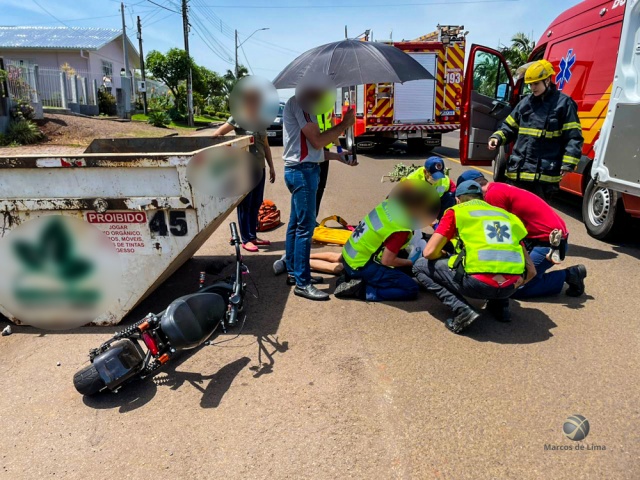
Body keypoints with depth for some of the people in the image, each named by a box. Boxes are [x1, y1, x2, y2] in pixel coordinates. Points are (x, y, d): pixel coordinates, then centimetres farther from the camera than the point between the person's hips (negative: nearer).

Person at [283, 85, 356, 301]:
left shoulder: (303, 105, 20)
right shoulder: (298, 102, -12)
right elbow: (317, 141, -18)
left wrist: (336, 155, 13)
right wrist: (345, 124, -9)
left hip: (303, 170, 11)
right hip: (302, 171, -11)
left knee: (296, 224, 14)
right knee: (305, 227, -9)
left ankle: (294, 272, 25)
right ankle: (302, 283, -3)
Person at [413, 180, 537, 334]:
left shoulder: (456, 211, 13)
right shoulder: (506, 215, 25)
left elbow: (429, 252, 5)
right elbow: (530, 270, 22)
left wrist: (442, 256, 28)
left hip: (478, 283, -6)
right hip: (510, 286, 6)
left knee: (420, 266, 16)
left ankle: (462, 311, 0)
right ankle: (500, 307, 23)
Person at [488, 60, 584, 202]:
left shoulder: (563, 103, -3)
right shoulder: (525, 102, 12)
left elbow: (573, 137, -5)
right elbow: (510, 127, 19)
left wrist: (568, 164, -14)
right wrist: (497, 137, -2)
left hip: (544, 173, -5)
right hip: (518, 170, 5)